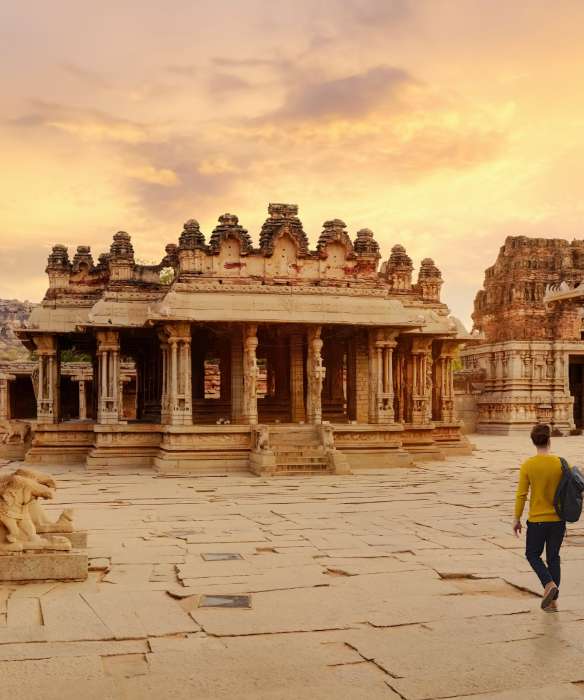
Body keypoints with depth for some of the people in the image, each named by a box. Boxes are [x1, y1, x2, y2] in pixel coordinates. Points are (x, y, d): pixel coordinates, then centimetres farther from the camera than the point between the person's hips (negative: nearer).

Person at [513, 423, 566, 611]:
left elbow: (521, 495, -10)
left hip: (537, 520, -2)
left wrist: (516, 519, -1)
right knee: (553, 558, 14)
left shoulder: (527, 465, -12)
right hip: (558, 519, 2)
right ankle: (552, 600, 15)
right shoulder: (561, 463, -6)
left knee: (532, 555, 16)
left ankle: (549, 584, -6)